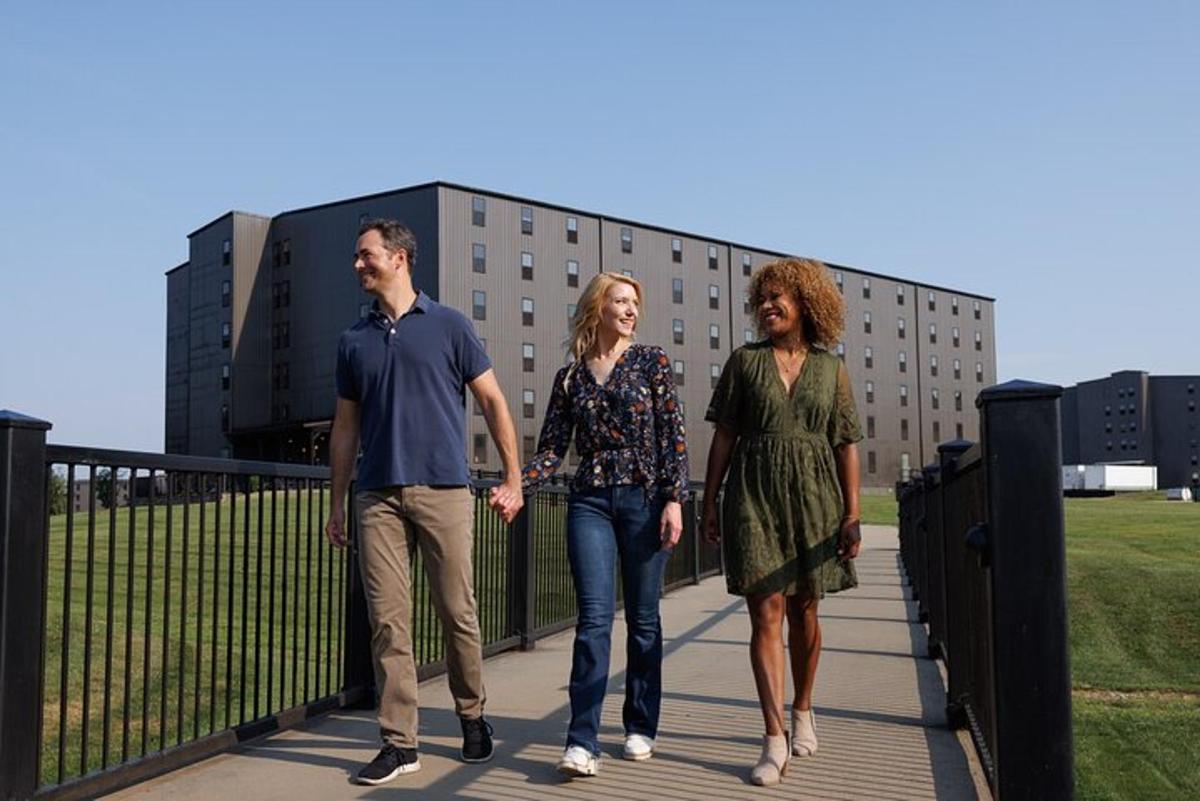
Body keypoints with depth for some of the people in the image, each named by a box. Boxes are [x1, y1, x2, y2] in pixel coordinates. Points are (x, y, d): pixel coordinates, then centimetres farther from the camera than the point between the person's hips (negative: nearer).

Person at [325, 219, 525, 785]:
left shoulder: (448, 326, 4)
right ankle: (399, 743, 9)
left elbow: (493, 402, 4)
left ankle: (472, 717, 23)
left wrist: (513, 478, -3)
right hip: (377, 497, 3)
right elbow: (345, 426, 18)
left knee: (457, 613, 2)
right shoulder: (354, 340, 14)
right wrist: (337, 503, 14)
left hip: (443, 490, -3)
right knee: (387, 621, 1)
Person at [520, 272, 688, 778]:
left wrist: (673, 499, -10)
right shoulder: (569, 378, 8)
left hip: (646, 501, 0)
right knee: (594, 619, -7)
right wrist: (516, 487, -10)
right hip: (590, 503, 1)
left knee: (642, 618, 7)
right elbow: (552, 449, 6)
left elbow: (672, 434, -1)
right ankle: (582, 742, -7)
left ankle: (641, 727, 20)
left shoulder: (651, 362, 4)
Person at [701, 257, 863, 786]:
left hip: (813, 496, 1)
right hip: (754, 496, -1)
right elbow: (724, 436, 5)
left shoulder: (831, 369, 7)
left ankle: (802, 712, 33)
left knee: (804, 610, 12)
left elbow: (846, 445, 5)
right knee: (766, 613, -6)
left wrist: (852, 514, -1)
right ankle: (775, 740, -5)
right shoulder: (744, 361, 5)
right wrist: (709, 501, 1)